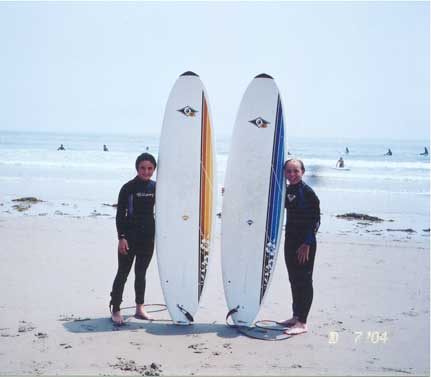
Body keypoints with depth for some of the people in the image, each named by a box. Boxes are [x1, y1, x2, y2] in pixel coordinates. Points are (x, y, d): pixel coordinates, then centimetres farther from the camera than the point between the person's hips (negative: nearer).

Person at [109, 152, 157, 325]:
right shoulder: (128, 187, -8)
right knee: (123, 273, 0)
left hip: (148, 237, 4)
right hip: (130, 236, -4)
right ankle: (115, 309, 6)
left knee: (141, 273, 13)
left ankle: (139, 308, 22)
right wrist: (121, 237, -14)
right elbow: (120, 214, -8)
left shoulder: (155, 187, 5)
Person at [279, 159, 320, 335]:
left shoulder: (307, 192, -13)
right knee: (293, 280, 15)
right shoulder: (287, 190, 8)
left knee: (304, 281, -3)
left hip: (305, 243, -8)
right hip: (290, 240, 8)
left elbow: (315, 219, -14)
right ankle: (296, 316, 27)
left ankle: (302, 322, 1)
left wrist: (307, 243, -17)